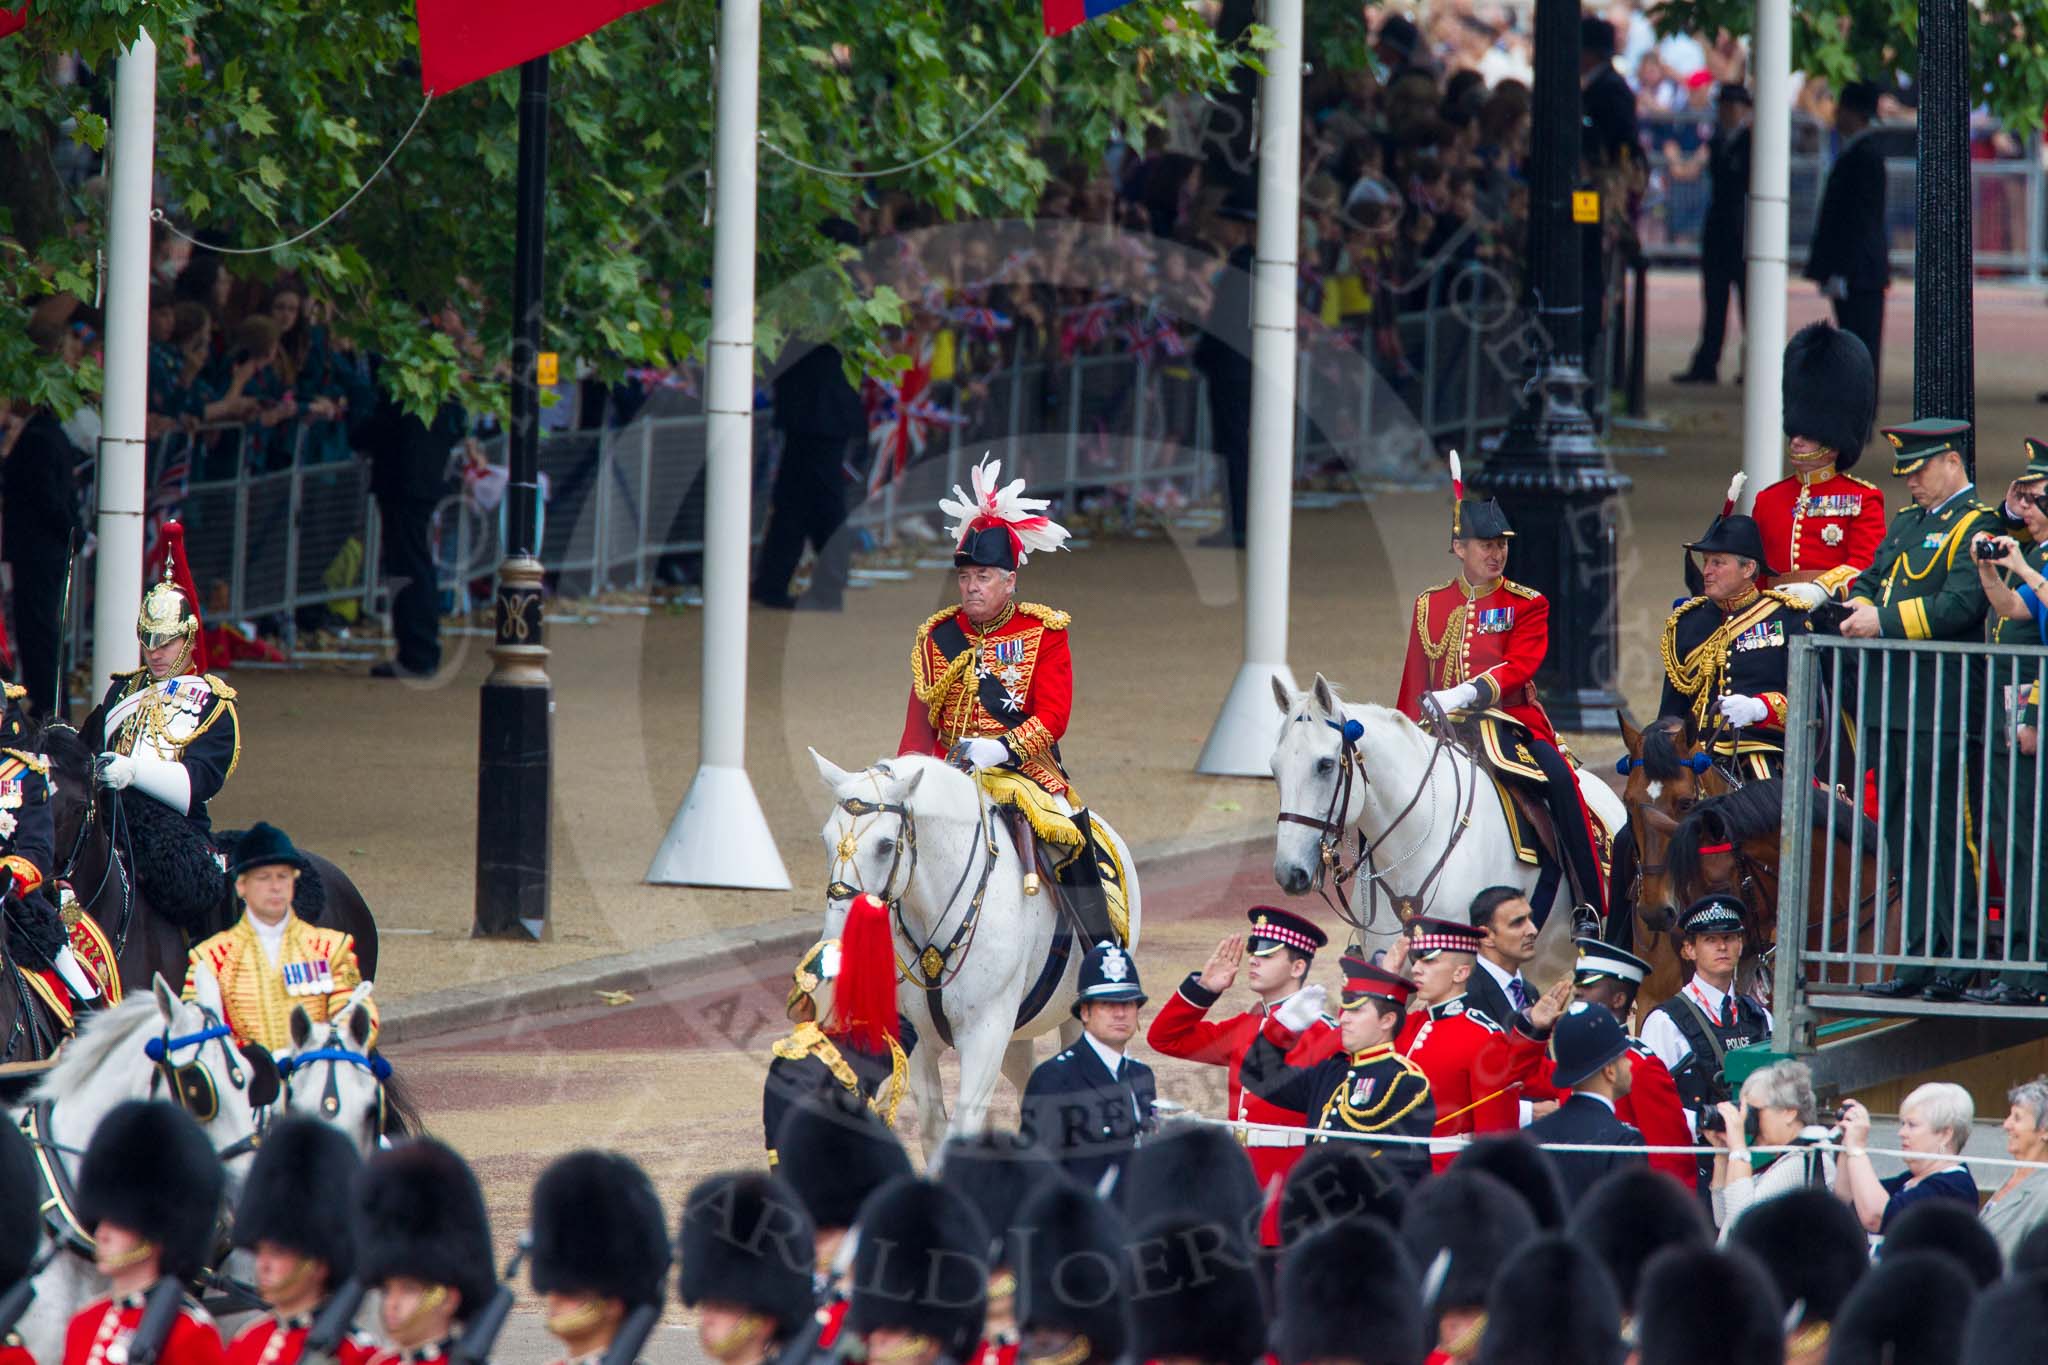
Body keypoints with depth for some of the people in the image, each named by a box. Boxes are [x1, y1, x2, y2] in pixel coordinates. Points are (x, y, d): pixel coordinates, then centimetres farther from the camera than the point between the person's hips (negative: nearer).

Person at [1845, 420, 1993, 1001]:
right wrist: (1861, 610, -3)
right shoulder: (1907, 522, 19)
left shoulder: (1977, 527, -8)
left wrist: (1885, 622, -20)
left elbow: (1960, 604, -19)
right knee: (1903, 836, 11)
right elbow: (1870, 579, 19)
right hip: (1893, 707, 9)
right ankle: (1920, 958, 16)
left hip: (1941, 712, -9)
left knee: (1947, 836, -5)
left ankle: (1961, 962, -2)